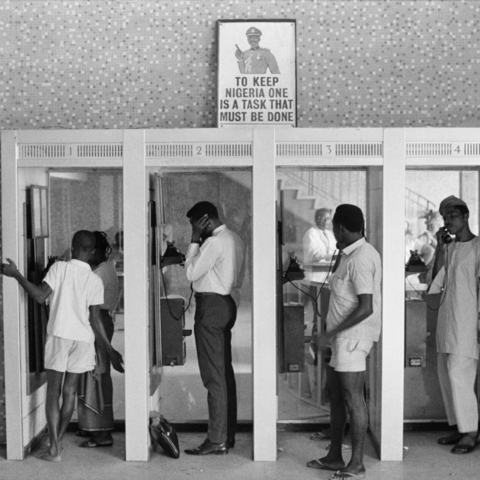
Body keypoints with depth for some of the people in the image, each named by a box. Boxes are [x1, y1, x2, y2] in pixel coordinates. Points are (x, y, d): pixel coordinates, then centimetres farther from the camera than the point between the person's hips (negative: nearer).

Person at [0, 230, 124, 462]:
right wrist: (111, 351, 5)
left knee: (53, 392, 3)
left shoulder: (59, 267, -4)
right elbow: (95, 321, -1)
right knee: (69, 391, 11)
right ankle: (57, 442, 17)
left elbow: (40, 296, -14)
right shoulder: (95, 280, 1)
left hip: (58, 335, -2)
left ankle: (54, 448, -3)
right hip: (83, 339, 2)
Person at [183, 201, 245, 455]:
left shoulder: (214, 243, -17)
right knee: (225, 372, 13)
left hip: (210, 306, -10)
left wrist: (195, 240, -10)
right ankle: (228, 434, 21)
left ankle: (217, 440, -2)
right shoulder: (234, 239, 14)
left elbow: (191, 273, -13)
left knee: (213, 376, -7)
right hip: (226, 302, 10)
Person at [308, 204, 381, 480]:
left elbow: (366, 308, -24)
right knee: (335, 395, 16)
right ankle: (335, 457, 26)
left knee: (353, 400, -4)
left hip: (353, 337, -10)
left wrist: (331, 333, -19)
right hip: (345, 338, 10)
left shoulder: (361, 258, -18)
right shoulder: (354, 254, 13)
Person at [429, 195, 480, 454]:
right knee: (446, 376, 8)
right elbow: (437, 282, 6)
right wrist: (440, 247, 2)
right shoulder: (449, 248, 15)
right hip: (446, 319, 7)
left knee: (459, 375, -11)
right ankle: (458, 427, 16)